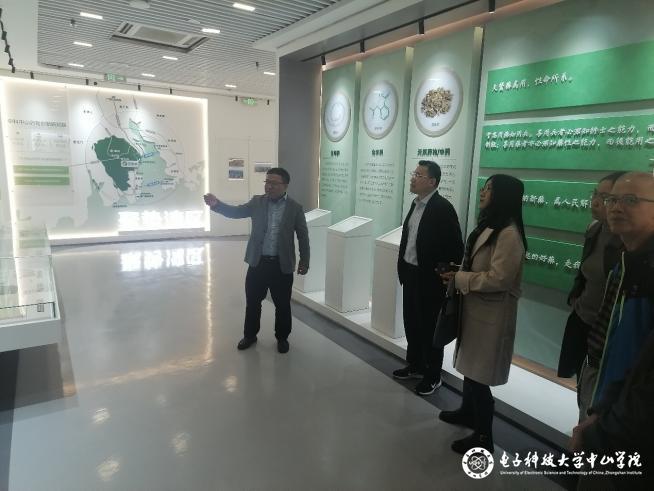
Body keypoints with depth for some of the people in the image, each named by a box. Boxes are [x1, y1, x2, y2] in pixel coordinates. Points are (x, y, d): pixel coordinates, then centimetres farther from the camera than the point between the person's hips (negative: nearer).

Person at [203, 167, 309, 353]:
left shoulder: (295, 208, -3)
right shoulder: (257, 202, 4)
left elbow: (303, 236, 1)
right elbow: (236, 211, -3)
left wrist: (304, 261, 0)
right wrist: (217, 204, -21)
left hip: (282, 265, -2)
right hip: (257, 262, 2)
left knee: (282, 305, 10)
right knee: (252, 302, 14)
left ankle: (282, 338, 30)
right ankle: (250, 335, 33)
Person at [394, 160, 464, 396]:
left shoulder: (443, 208, -17)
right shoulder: (416, 203, 9)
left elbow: (455, 247, -17)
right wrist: (402, 267, 13)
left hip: (429, 278, -8)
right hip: (410, 274, 8)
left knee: (429, 327, 6)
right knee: (411, 323, 18)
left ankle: (432, 375, 23)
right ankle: (415, 365, 36)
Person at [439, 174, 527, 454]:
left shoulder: (509, 234, -22)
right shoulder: (488, 226, 10)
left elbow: (498, 279, -26)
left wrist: (458, 279, -17)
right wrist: (458, 272, 3)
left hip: (491, 315, -10)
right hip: (475, 308, 10)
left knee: (479, 376, 1)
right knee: (469, 366, 23)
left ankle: (483, 438, 19)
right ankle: (468, 412, 45)